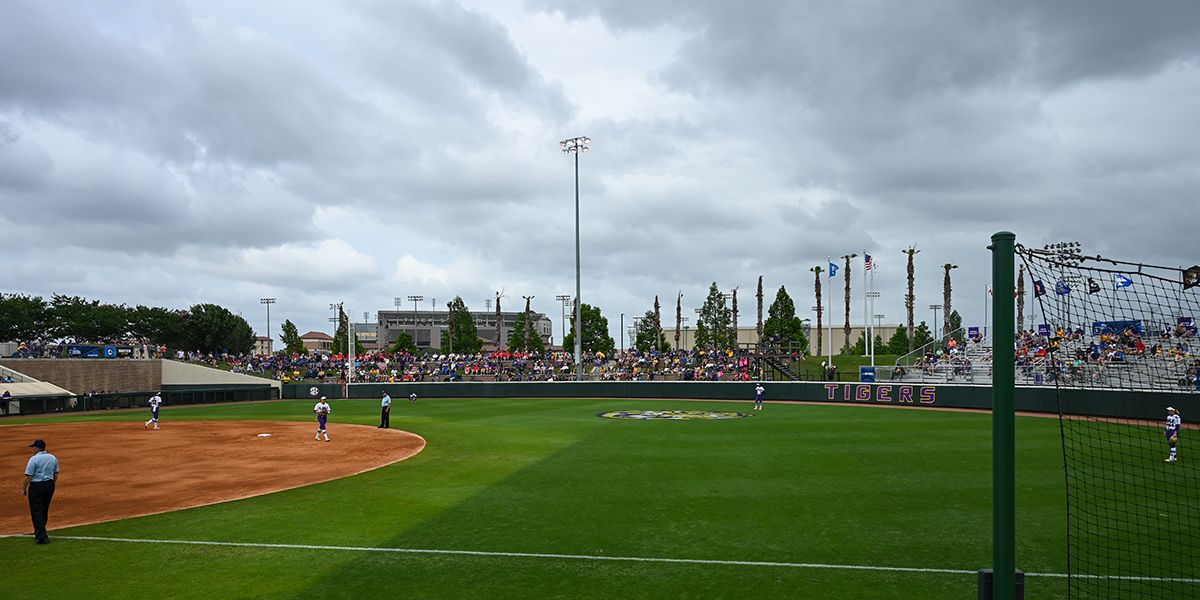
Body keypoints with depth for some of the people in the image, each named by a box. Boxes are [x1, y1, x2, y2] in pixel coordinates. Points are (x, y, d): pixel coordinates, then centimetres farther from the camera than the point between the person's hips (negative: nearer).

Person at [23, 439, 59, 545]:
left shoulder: (34, 459, -15)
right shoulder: (53, 458, 6)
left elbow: (28, 476, -15)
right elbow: (56, 474, 11)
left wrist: (24, 489, -5)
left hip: (36, 486, -7)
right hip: (50, 485, 7)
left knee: (36, 511, -2)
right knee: (44, 510, 18)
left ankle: (42, 537, -8)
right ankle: (39, 532, 30)